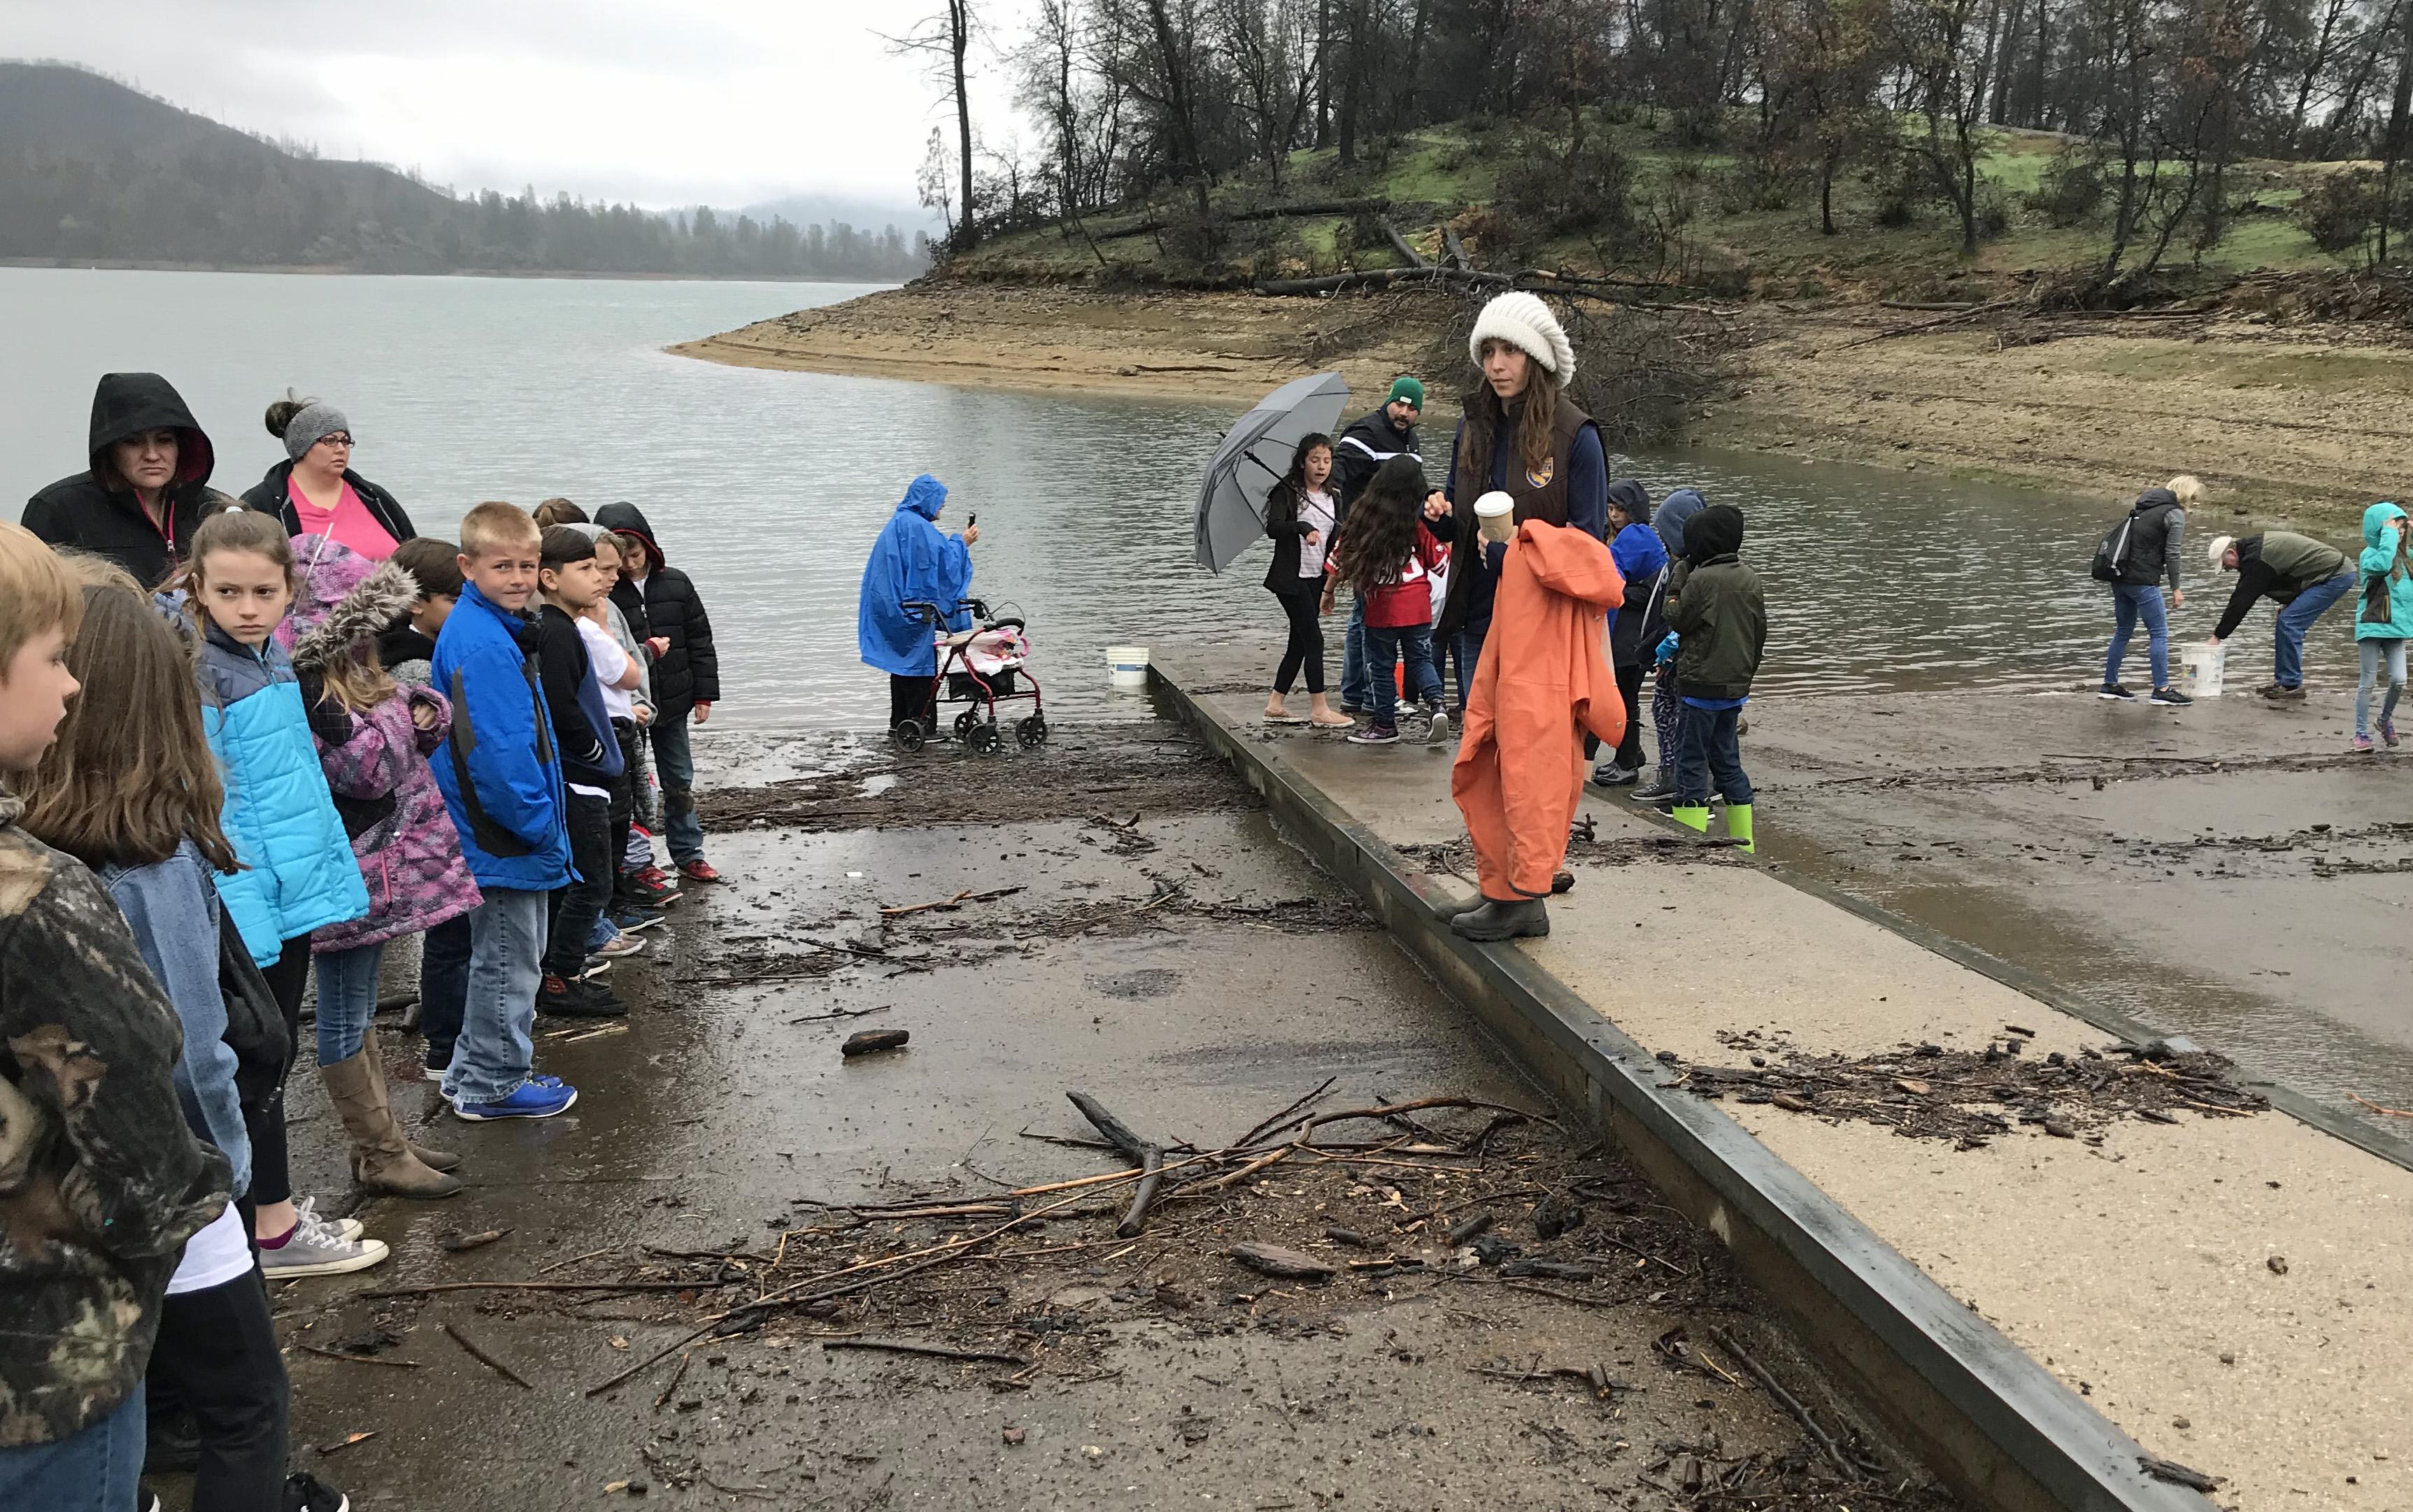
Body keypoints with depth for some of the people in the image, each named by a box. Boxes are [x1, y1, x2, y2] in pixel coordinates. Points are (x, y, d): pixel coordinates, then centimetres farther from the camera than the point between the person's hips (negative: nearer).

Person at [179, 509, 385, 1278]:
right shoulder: (195, 676, -16)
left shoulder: (274, 656, 8)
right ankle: (274, 1228, 11)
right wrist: (237, 901, -24)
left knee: (275, 1050, 16)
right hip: (248, 891, -8)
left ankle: (264, 1193, 28)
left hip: (297, 884, 8)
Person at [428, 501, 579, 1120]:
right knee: (508, 959, 3)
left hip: (508, 832, 11)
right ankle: (494, 1084, 16)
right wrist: (538, 823, -19)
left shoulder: (496, 630, 11)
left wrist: (541, 819, 16)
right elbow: (495, 752, -27)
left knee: (506, 954, 21)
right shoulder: (482, 645, -22)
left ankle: (474, 1074, 33)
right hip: (503, 834, -11)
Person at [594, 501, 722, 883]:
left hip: (672, 701, 3)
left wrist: (704, 694, 3)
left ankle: (688, 854, 26)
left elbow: (700, 640, 5)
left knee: (679, 781, 14)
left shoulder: (675, 583, 0)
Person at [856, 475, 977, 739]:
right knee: (920, 662, -5)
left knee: (900, 661, 13)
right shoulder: (918, 527, -16)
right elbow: (943, 559, -16)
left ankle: (899, 723, 17)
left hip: (892, 607, 10)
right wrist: (962, 543, -3)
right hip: (912, 607, -10)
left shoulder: (898, 523, 15)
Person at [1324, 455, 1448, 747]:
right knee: (1420, 659, 15)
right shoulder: (1420, 525, -3)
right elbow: (1440, 563, 5)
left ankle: (1385, 725, 17)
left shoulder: (1362, 519, -5)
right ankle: (1435, 703, -8)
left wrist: (1328, 591, 14)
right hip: (1418, 606, 2)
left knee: (1381, 666, 11)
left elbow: (1340, 558, 1)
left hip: (1380, 608, -2)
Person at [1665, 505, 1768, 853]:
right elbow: (1760, 631, 13)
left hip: (1703, 684, -7)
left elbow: (1676, 619, -5)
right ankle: (1742, 840, 19)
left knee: (1691, 760, -1)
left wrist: (1678, 579, 4)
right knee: (1726, 759, 16)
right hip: (1736, 686, 7)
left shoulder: (1701, 579, -16)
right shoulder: (1751, 579, 5)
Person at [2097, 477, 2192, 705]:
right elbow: (2171, 554, -10)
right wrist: (2176, 588, -4)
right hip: (2142, 581, -8)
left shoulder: (2143, 507, 18)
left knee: (2123, 631, 17)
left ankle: (2110, 684, 21)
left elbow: (2114, 538, 17)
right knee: (2159, 633, -2)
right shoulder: (2175, 515, -5)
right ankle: (2162, 689, -2)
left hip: (2119, 577, 8)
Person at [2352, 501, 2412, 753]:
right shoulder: (2370, 553, -10)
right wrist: (2389, 534, -22)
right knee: (2368, 682, 1)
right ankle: (2362, 733, 10)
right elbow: (2381, 565, -31)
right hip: (2371, 626, -5)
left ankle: (2386, 720, 24)